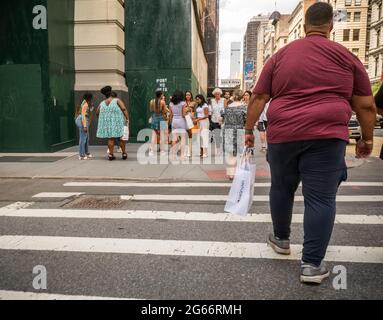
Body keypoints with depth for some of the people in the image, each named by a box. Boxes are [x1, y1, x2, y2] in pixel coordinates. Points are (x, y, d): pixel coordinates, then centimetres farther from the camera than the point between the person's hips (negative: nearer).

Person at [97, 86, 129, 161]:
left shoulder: (102, 104, 6)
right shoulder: (117, 100, -4)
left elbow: (98, 113, 17)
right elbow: (124, 109, -15)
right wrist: (127, 119, -14)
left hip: (107, 123, 3)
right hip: (117, 122, -2)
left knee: (110, 138, 7)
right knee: (121, 138, 9)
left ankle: (111, 154, 5)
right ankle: (124, 153, 16)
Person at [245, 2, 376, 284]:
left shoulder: (280, 56, 11)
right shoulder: (346, 57, 7)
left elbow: (258, 98, 9)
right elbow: (366, 104, 7)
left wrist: (249, 129, 15)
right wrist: (367, 138, 17)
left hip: (282, 134, 2)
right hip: (326, 135, -2)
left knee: (282, 189, 18)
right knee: (321, 198, 2)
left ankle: (281, 239, 37)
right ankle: (312, 264, 4)